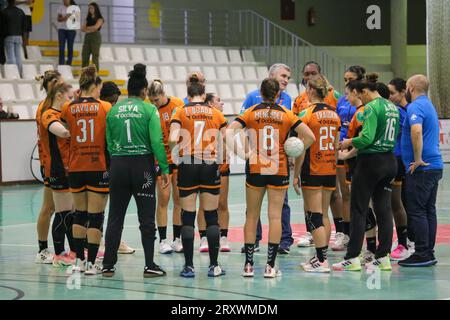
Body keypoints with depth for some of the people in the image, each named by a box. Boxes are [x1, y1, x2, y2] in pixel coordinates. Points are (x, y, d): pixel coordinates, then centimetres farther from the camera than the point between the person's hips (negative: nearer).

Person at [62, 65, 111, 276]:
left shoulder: (68, 108, 1)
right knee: (96, 215, 1)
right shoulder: (105, 107, -4)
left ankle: (79, 260, 14)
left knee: (80, 214, 15)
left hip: (75, 169, 3)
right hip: (99, 168, -3)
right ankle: (90, 264, 1)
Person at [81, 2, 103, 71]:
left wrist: (87, 28, 1)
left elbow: (95, 27, -15)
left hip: (95, 37, -6)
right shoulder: (88, 19, 18)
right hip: (87, 37, 6)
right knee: (84, 56, -2)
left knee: (95, 57, -7)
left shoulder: (99, 19, 1)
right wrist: (90, 30, -9)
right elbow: (82, 29, 10)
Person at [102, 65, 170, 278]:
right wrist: (164, 168, -5)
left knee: (115, 217, 9)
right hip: (143, 164, -3)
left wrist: (116, 160, 14)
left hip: (118, 165, 3)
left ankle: (108, 265, 10)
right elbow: (157, 142, -10)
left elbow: (109, 142, 6)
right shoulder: (149, 109, -5)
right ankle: (149, 266, 4)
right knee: (146, 218, 4)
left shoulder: (113, 110, 6)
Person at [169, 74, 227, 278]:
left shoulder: (181, 112, -1)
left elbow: (173, 140, -14)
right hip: (210, 167, 1)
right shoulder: (215, 113, 5)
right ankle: (214, 265, 7)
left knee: (188, 217, 5)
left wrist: (170, 149, 7)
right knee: (211, 217, 8)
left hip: (187, 167, -1)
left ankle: (189, 266, 4)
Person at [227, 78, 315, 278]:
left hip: (255, 170, 1)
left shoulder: (251, 113, 0)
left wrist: (241, 154, -7)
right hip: (279, 170, -1)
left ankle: (248, 265, 10)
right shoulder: (286, 114, 0)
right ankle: (270, 266, 1)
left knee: (252, 216, 10)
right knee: (275, 216, 2)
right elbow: (309, 136, -7)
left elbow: (229, 132, -12)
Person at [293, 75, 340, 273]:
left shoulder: (307, 113, -11)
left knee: (314, 217, -3)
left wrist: (296, 175, -7)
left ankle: (322, 261, -6)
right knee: (324, 215, 13)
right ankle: (322, 256, 17)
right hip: (330, 170, 7)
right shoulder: (334, 114, 8)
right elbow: (336, 147, 12)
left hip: (312, 171, -7)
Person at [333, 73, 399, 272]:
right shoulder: (392, 107, 12)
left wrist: (349, 142, -4)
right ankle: (383, 258, 8)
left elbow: (367, 137, -22)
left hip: (371, 161, -8)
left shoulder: (372, 107, -13)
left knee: (358, 210, -1)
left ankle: (352, 258, 0)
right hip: (390, 162, 8)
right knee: (384, 209, 8)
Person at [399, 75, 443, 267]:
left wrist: (418, 160, -24)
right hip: (435, 166, 9)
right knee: (429, 211, 11)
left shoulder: (415, 106, -13)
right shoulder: (429, 106, 20)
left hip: (421, 168, -9)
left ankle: (422, 255, -6)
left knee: (416, 212, -6)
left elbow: (416, 131, -30)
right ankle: (429, 253, 14)